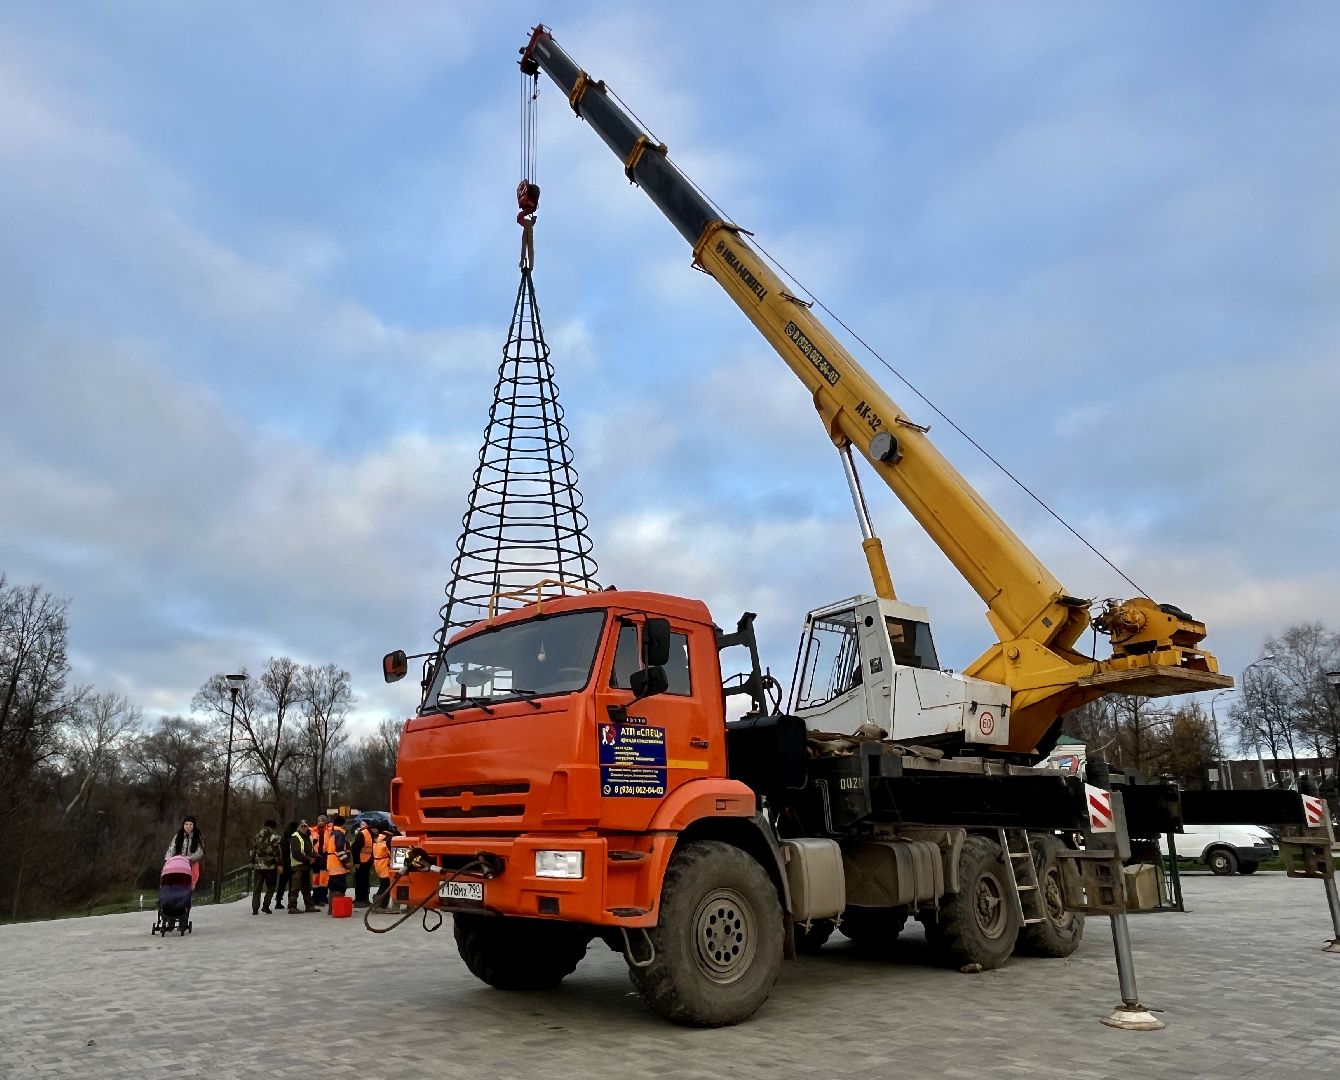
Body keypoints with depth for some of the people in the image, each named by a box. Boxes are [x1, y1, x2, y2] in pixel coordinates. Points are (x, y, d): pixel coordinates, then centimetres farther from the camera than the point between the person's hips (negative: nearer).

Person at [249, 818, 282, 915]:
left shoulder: (257, 836, 9)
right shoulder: (274, 836, -7)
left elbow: (253, 850, 14)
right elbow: (278, 852, -10)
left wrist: (252, 863, 21)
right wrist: (279, 864, -6)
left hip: (257, 865, 4)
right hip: (270, 866, -4)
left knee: (256, 888, 9)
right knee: (270, 887, 8)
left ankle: (255, 909, 4)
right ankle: (266, 906, -1)